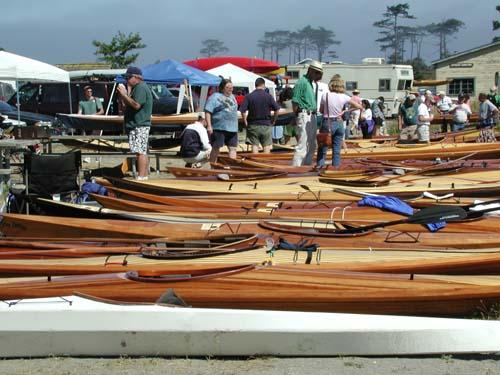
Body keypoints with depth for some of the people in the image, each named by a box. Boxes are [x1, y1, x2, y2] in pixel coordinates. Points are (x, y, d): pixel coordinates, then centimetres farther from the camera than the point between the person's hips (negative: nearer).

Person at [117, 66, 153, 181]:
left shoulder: (140, 87, -11)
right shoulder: (137, 87, 21)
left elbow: (136, 105, -23)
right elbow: (128, 105, 20)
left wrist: (124, 94, -16)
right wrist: (124, 94, 7)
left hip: (139, 125, -11)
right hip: (138, 125, 11)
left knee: (140, 151, -14)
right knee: (143, 152, 12)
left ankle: (141, 177, -17)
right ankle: (145, 176, 16)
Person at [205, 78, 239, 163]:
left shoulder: (232, 97, 17)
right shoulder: (215, 97, -6)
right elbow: (208, 112, -12)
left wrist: (235, 126, 22)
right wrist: (209, 126, -19)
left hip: (232, 128, 7)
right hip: (219, 128, -7)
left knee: (233, 148, 4)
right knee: (215, 148, 1)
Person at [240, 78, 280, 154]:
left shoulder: (248, 96, -4)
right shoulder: (268, 96, -5)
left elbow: (242, 111, -9)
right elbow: (277, 109, -7)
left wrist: (245, 122, 3)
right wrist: (274, 120, 6)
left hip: (253, 125, 0)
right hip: (266, 125, 0)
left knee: (254, 145, 4)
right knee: (267, 145, 9)